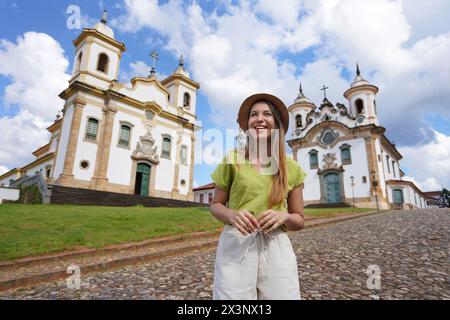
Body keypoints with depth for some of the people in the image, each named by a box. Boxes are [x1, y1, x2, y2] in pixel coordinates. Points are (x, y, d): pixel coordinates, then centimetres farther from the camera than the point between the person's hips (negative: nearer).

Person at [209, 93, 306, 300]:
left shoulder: (291, 168, 4)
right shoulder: (232, 159, 0)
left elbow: (299, 220, 9)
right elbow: (216, 205, 7)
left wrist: (284, 216, -13)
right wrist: (232, 215, -14)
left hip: (276, 250, 2)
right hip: (235, 246, -1)